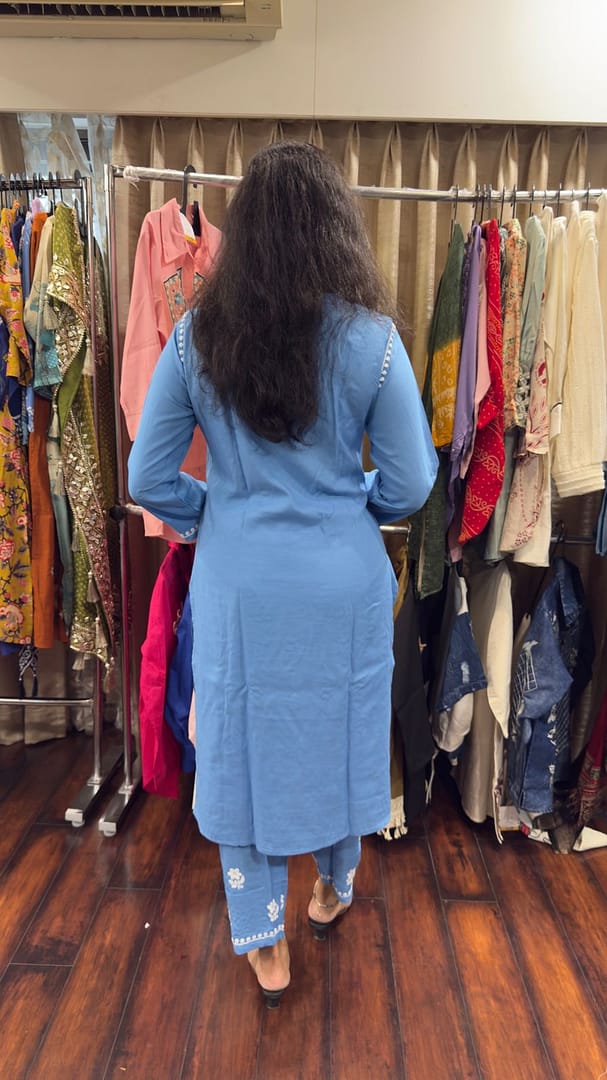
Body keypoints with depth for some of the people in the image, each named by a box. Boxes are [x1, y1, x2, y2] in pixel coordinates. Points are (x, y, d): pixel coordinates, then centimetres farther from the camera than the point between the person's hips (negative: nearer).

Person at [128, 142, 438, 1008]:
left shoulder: (194, 338, -7)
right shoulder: (373, 340, -10)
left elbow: (148, 479, -4)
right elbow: (409, 487, -6)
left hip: (237, 582, 1)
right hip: (344, 580, 0)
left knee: (242, 747, 17)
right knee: (344, 734, 23)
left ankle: (265, 946, 37)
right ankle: (335, 889, 49)